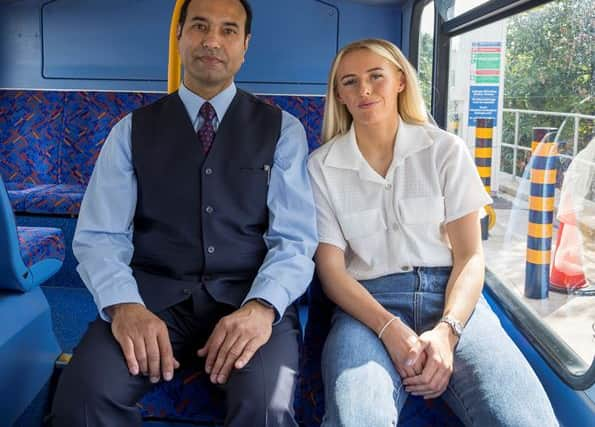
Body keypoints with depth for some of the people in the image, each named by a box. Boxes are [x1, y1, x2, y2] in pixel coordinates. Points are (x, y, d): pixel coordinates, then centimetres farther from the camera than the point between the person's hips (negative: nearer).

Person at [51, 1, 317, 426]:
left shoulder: (282, 129, 7)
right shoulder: (132, 129, 9)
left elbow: (295, 238, -1)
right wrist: (124, 305, -20)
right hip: (154, 294, 1)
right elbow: (100, 236, 1)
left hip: (249, 296, 0)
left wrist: (262, 306, -21)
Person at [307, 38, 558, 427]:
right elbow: (331, 269, 2)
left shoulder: (445, 150, 6)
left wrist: (447, 330, -15)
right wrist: (390, 329, -15)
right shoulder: (322, 166, 6)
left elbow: (470, 256, 3)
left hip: (452, 296, 1)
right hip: (368, 302, -1)